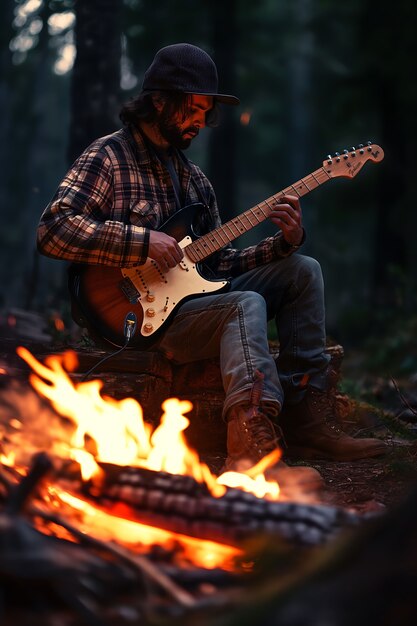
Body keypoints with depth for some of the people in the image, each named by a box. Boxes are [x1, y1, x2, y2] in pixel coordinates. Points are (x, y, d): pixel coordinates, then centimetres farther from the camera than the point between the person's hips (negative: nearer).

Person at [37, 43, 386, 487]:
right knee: (247, 304, -32)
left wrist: (283, 244, 2)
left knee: (302, 270, -1)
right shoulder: (109, 157, -4)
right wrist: (142, 241, -23)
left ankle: (306, 418, -11)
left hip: (194, 298, 8)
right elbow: (53, 230, -18)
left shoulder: (192, 177, 22)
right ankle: (253, 451, -50)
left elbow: (216, 262, 19)